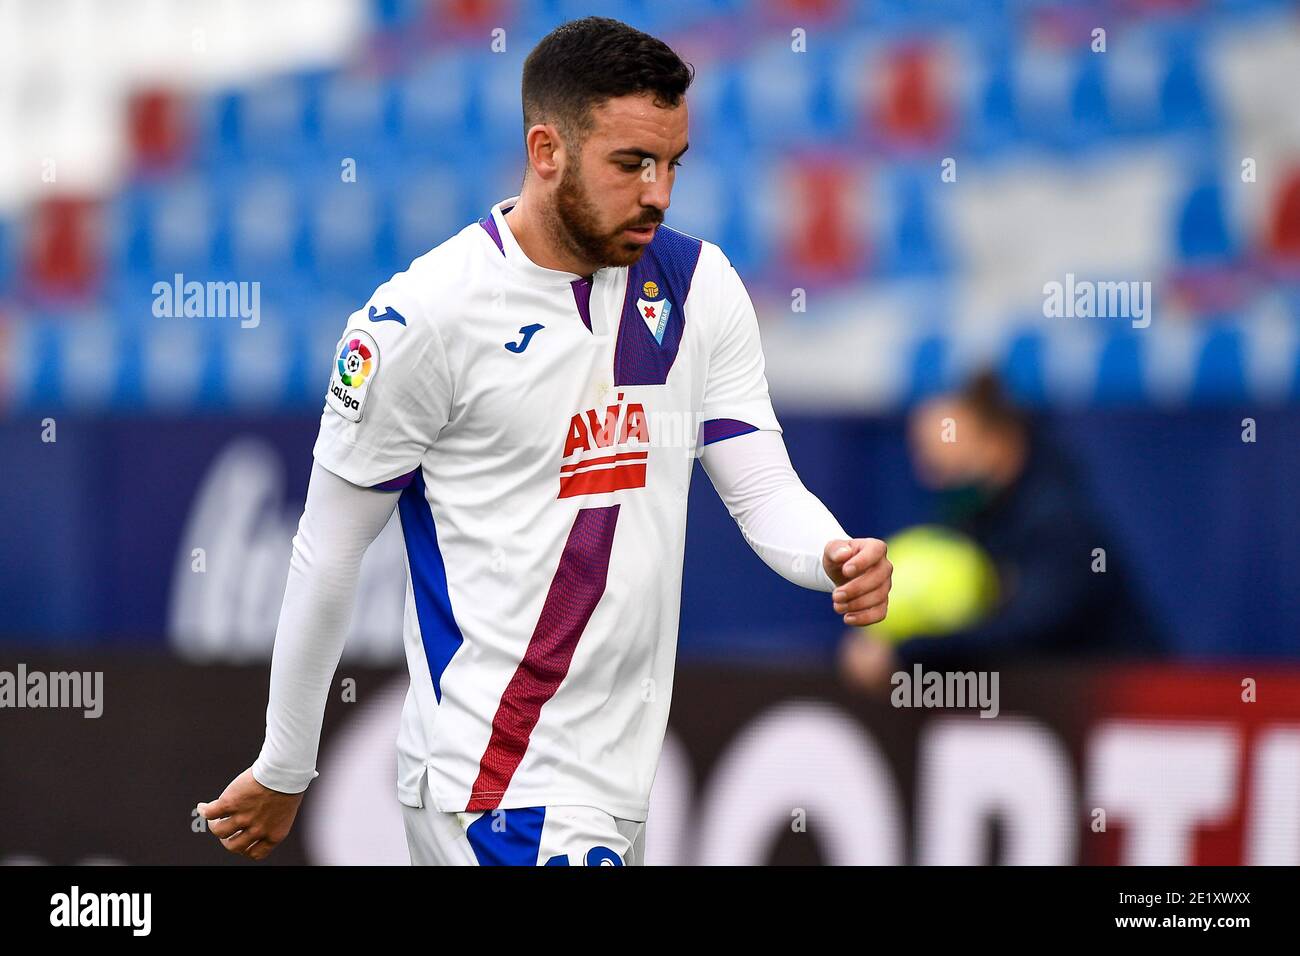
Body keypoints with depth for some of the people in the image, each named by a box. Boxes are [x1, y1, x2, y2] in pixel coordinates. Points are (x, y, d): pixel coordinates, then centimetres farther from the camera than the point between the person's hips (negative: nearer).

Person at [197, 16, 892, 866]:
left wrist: (836, 557, -20)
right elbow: (329, 550, -4)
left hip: (619, 778, 6)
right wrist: (283, 772, 2)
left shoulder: (699, 286, 3)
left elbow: (764, 489, 4)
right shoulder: (426, 315, -12)